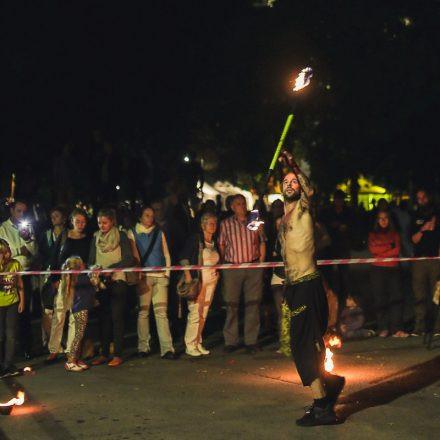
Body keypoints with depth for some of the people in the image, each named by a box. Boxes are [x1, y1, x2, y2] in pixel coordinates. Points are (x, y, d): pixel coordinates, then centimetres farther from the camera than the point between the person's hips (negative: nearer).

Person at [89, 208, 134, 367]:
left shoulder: (121, 236, 0)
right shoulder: (95, 238, 12)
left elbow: (129, 259, -7)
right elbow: (91, 260, 12)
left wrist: (111, 268, -19)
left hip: (117, 280, -4)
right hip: (100, 282, 4)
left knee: (117, 317, -5)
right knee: (103, 317, 5)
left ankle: (118, 355, -3)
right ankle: (104, 353, 10)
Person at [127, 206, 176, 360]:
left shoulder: (159, 233, 17)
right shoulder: (133, 233, 9)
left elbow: (166, 254, 16)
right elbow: (134, 255, 1)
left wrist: (167, 272, 4)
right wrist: (139, 274, -8)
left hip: (160, 276, 2)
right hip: (143, 276, -1)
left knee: (161, 312, -6)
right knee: (143, 311, -2)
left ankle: (167, 348, -12)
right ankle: (143, 347, 5)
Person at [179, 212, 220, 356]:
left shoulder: (214, 242, 14)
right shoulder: (195, 239, -4)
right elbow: (184, 257, -9)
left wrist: (217, 271, 8)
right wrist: (187, 275, -17)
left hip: (211, 281, 6)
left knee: (203, 314, 6)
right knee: (195, 313, -9)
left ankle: (198, 344, 14)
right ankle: (190, 346, -3)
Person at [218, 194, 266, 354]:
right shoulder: (225, 224, 5)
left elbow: (262, 242, 11)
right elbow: (221, 245, 7)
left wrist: (261, 262, 3)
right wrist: (224, 263, 0)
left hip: (253, 267, 1)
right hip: (232, 268, -1)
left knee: (253, 304, 1)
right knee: (231, 305, 1)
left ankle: (251, 341, 7)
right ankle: (231, 341, 8)